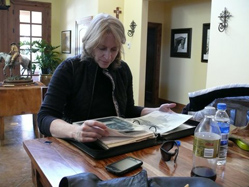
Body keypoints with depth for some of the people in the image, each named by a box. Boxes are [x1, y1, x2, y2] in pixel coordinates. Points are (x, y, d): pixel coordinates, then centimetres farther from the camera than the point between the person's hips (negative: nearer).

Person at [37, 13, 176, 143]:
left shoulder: (123, 70, 3)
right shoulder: (69, 69, -12)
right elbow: (45, 118, -19)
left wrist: (157, 111, 0)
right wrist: (75, 131, -38)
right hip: (78, 146, -2)